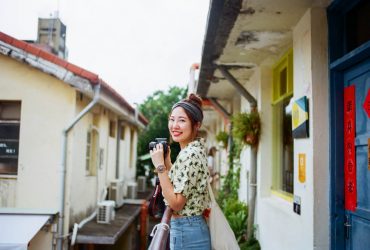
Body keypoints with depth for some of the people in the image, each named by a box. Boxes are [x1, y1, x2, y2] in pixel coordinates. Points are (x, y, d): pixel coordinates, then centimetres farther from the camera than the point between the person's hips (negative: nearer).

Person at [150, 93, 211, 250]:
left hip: (186, 232, -10)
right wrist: (167, 161, 6)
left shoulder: (189, 154, -21)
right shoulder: (195, 149, 8)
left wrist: (160, 166, -21)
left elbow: (176, 203, -22)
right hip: (194, 227, 10)